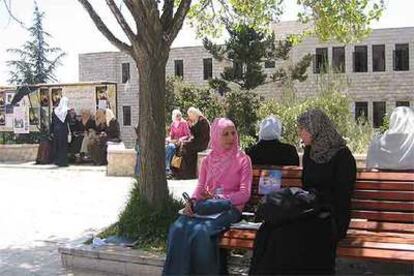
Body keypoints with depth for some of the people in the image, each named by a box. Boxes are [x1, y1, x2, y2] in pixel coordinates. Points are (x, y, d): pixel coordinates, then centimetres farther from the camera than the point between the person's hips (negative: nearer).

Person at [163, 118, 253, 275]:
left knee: (201, 231, -34)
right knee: (177, 228, -27)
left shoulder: (243, 160, 6)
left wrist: (218, 198, -14)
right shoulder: (208, 161, 19)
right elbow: (200, 187, 12)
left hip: (229, 207, -4)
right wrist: (192, 202, -10)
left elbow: (245, 194, -1)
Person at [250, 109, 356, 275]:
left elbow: (343, 197, -8)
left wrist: (336, 230, -14)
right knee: (269, 229, -24)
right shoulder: (309, 153, 17)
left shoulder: (342, 156, -4)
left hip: (326, 218, -6)